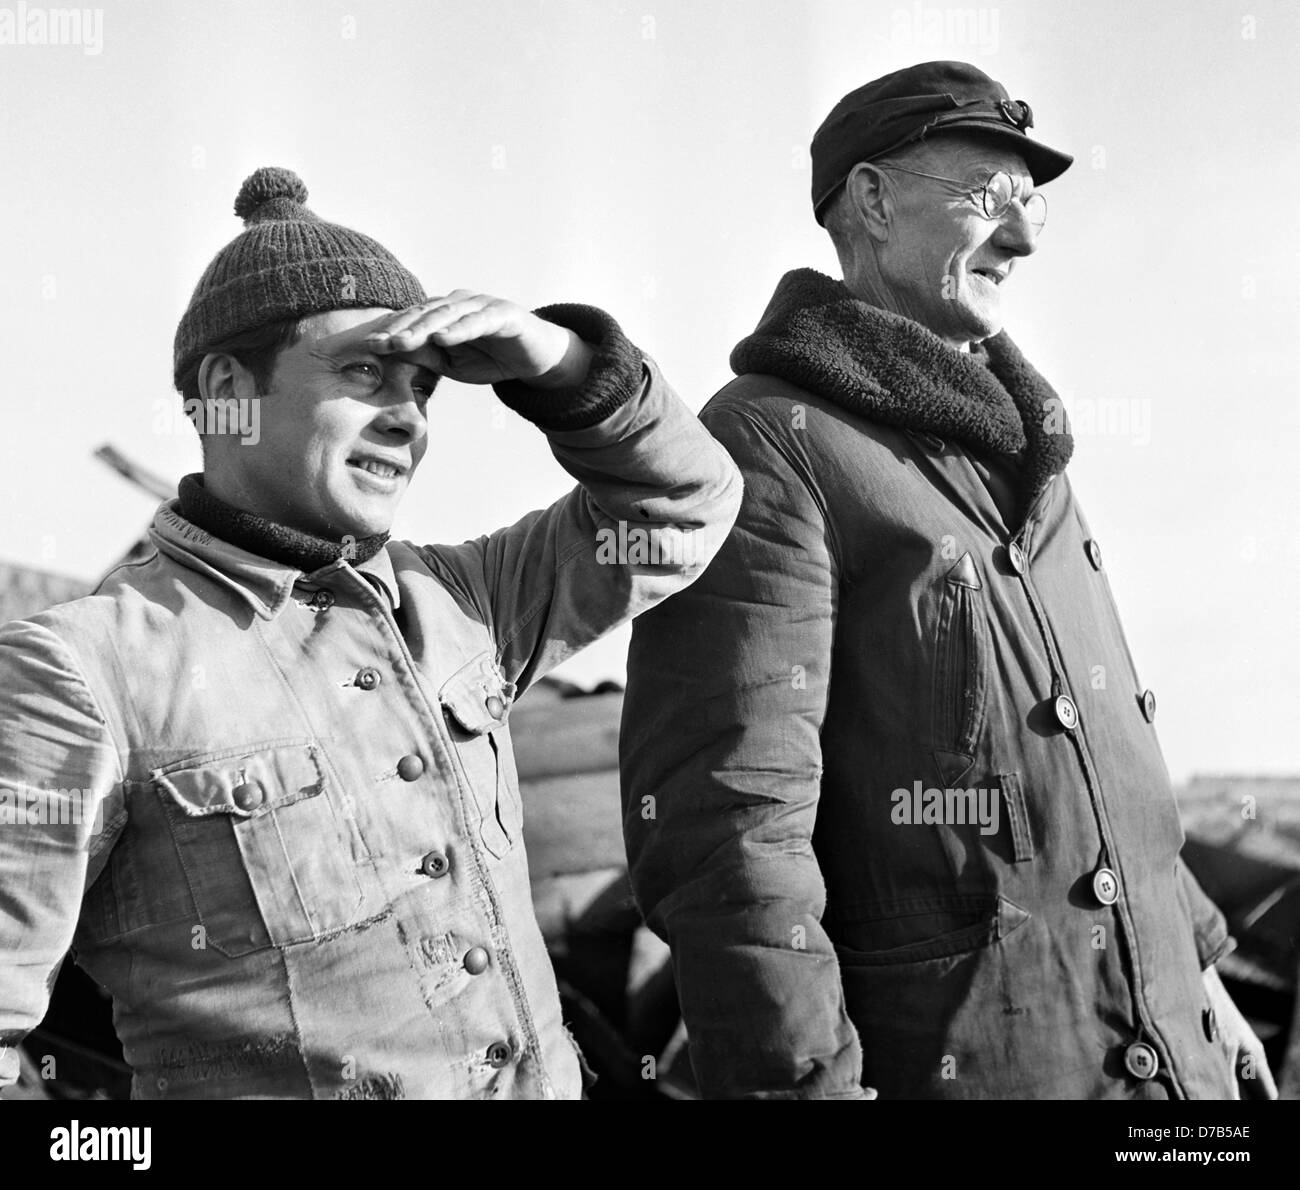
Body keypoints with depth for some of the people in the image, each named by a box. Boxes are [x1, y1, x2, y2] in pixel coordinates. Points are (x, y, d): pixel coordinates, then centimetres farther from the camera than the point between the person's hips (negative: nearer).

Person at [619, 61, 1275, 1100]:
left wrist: (1194, 966, 18)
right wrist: (803, 1082, -24)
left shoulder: (1012, 444, 14)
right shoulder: (769, 449, -13)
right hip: (941, 1054, -8)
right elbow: (725, 823, -21)